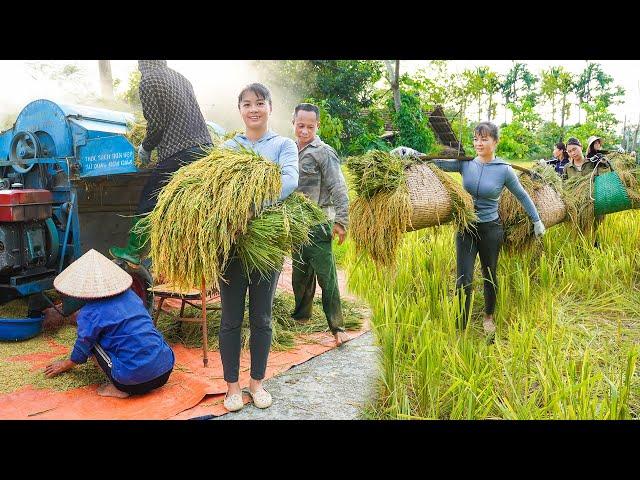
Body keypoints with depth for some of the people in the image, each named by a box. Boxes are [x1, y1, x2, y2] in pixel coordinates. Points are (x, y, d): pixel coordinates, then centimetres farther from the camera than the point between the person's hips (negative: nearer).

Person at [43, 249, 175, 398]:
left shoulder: (90, 313, -5)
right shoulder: (130, 295, 12)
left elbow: (83, 348, 11)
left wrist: (66, 365, 35)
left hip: (135, 381, -6)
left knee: (93, 340, 12)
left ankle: (118, 388, 6)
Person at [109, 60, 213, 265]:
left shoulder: (148, 81, -2)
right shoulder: (182, 78, 17)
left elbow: (156, 124, -7)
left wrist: (145, 148, 10)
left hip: (177, 155, -6)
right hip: (205, 149, 6)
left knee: (148, 203, 8)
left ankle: (134, 251, 20)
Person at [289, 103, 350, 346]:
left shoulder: (323, 152, -9)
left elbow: (339, 189, -13)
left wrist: (340, 221, -19)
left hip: (318, 224, -7)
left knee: (326, 276, -5)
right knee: (300, 274, 18)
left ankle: (337, 327, 3)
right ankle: (301, 315, 35)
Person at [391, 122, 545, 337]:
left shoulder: (504, 170, -7)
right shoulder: (465, 163, -2)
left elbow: (522, 196, 4)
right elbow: (438, 163, -10)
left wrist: (537, 221, 12)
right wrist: (412, 153, -25)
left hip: (491, 229, -1)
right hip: (466, 229, 1)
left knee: (490, 277, 16)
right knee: (464, 282, -2)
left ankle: (488, 317, 41)